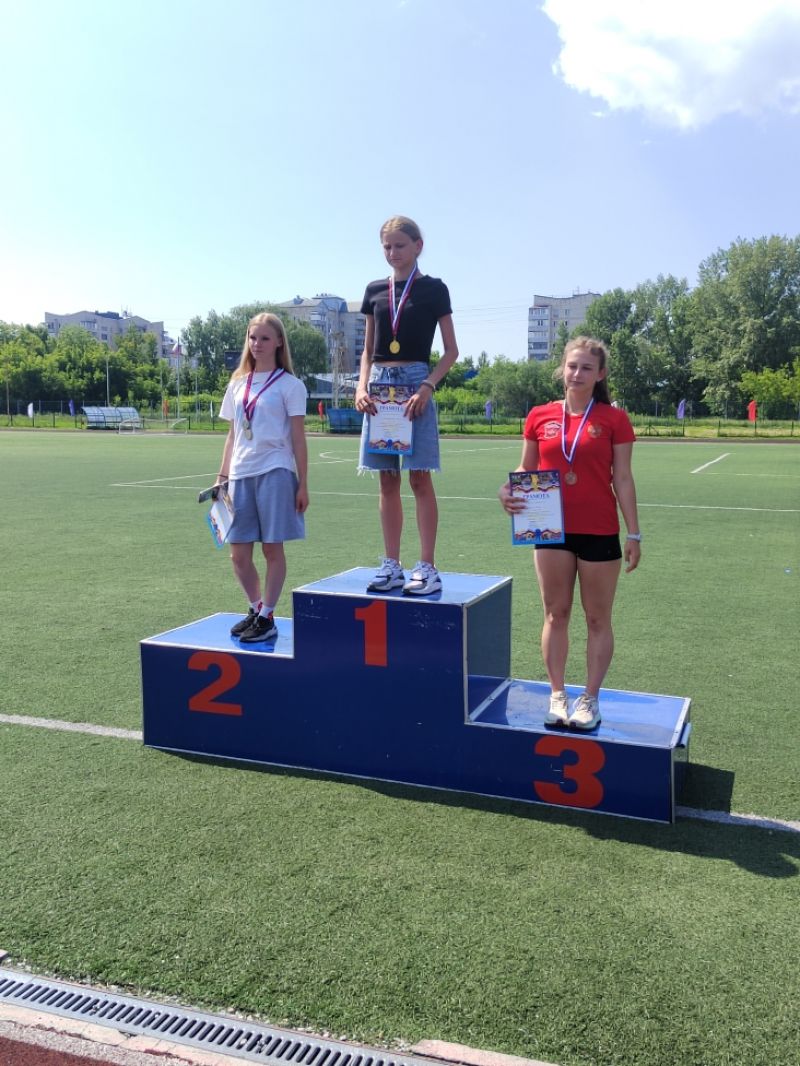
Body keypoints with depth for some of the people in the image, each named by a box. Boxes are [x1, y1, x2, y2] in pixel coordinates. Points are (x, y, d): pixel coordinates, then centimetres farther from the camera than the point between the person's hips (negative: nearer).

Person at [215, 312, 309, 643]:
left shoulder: (289, 385, 0)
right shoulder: (237, 384, 15)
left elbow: (298, 438, -3)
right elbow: (232, 435, 18)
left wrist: (303, 484, -7)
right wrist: (222, 476, 14)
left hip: (275, 473, -5)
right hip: (240, 475, 5)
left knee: (272, 548, 0)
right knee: (239, 554, 6)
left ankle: (266, 618, 10)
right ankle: (255, 608, 25)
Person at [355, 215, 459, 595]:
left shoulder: (433, 289, 3)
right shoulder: (375, 290, 14)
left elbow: (451, 351, 1)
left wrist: (426, 387, -13)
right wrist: (362, 386, 0)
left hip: (416, 382, -4)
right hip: (380, 383, 4)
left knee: (419, 478, -7)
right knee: (388, 480, 5)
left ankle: (427, 568, -2)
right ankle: (391, 566, 11)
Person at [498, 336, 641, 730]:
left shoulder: (614, 419, -3)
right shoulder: (539, 416, 3)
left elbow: (622, 480, -2)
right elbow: (526, 471, 10)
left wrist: (634, 535, -4)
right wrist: (509, 490, -12)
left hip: (599, 533, -2)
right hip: (551, 531, 2)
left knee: (597, 619, 7)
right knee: (555, 614, 10)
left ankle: (590, 700, 19)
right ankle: (557, 696, 22)